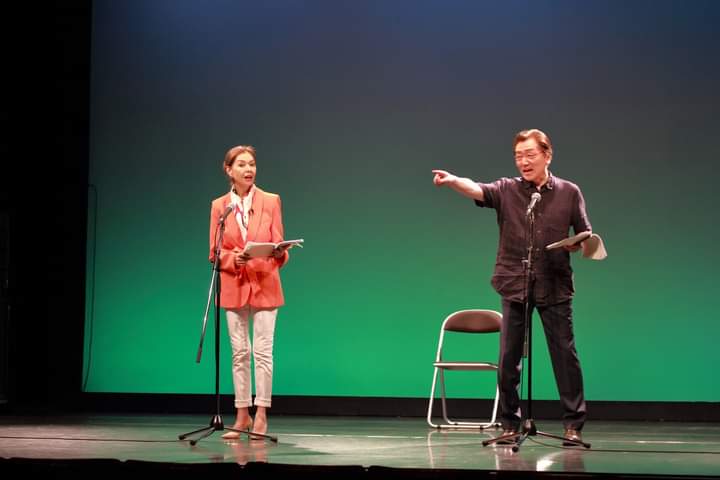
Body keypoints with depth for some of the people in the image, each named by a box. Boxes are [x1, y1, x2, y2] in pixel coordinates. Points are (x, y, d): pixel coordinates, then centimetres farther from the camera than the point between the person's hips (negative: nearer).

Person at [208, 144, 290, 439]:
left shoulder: (271, 202, 2)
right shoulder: (219, 206, 4)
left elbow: (279, 247, 1)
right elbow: (215, 252, 3)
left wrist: (279, 252, -22)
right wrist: (233, 259, -16)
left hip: (264, 285, -1)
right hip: (234, 286, 1)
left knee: (262, 351, -5)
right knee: (239, 352, 4)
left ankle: (261, 415, 0)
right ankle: (242, 415, 11)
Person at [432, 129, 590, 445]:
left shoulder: (569, 193, 4)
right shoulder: (506, 190, 3)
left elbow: (586, 237, 11)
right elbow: (477, 190, -17)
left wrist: (579, 245, -12)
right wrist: (453, 181, -38)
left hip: (555, 287, -1)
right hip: (514, 286, 1)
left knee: (565, 355, 0)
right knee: (509, 358, 3)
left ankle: (574, 424, 9)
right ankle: (509, 424, 13)